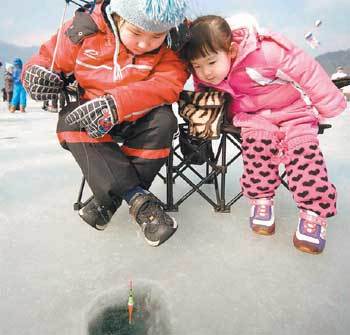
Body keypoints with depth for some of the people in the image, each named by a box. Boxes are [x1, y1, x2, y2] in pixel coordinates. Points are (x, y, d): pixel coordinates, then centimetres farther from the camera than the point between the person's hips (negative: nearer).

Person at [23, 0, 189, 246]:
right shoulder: (86, 30, -12)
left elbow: (169, 83, -28)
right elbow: (51, 57, 1)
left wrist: (116, 103, -39)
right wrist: (36, 70, -23)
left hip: (142, 117, 0)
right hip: (92, 114, 1)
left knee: (163, 122, -30)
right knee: (71, 122, -28)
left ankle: (110, 198, -20)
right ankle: (139, 199, -32)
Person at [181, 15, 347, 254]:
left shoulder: (266, 53, -29)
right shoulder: (204, 75, -12)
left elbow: (306, 71, -20)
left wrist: (329, 106, -11)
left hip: (294, 110, -2)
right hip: (254, 116, 3)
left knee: (303, 147, -23)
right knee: (258, 140, -28)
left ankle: (314, 212, -12)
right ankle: (262, 199, -11)